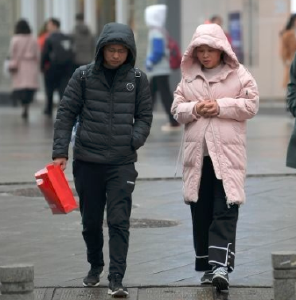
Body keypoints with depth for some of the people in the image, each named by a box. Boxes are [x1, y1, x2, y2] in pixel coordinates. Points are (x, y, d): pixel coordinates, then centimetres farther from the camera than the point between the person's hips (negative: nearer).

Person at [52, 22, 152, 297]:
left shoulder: (137, 79, 1)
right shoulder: (83, 76, -1)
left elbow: (145, 116, 8)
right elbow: (66, 114, 1)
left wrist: (135, 139, -10)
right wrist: (60, 152, -5)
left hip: (122, 163, -1)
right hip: (87, 160, 1)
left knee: (119, 221, -9)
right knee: (91, 221, 13)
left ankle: (116, 279, -7)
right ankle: (95, 266, 35)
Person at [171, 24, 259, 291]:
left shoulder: (239, 75, 1)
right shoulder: (189, 76, 12)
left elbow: (251, 105, -4)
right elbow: (177, 109, 10)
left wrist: (221, 106, -15)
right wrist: (194, 109, -10)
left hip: (227, 152, -4)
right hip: (197, 152, 4)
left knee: (225, 211, -11)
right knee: (201, 211, 8)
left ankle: (221, 266, -18)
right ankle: (206, 264, 18)